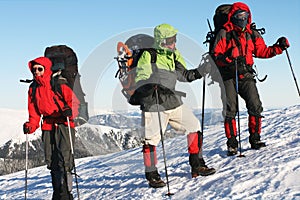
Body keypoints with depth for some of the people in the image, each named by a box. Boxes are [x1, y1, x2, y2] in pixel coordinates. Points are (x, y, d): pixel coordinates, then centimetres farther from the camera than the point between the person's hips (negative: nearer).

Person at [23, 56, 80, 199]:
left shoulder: (58, 85, -3)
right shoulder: (33, 89, 14)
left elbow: (74, 101, -5)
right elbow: (34, 111, 17)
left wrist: (69, 111, -25)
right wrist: (31, 125, 1)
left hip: (64, 125, -6)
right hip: (48, 128, 6)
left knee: (64, 160, -14)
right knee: (51, 161, 7)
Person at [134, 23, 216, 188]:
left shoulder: (173, 55, 13)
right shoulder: (148, 56, -7)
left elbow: (184, 75, 18)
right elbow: (140, 81, -12)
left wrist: (200, 71, 2)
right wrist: (154, 88, -30)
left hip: (174, 102, 7)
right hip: (154, 105, -7)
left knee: (194, 127, 5)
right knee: (151, 140, -6)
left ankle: (197, 165, 17)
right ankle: (151, 175, 9)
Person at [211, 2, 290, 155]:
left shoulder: (252, 34, 13)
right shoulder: (224, 34, 0)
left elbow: (262, 51, 18)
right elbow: (215, 56, -6)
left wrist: (278, 48, 5)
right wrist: (227, 57, -26)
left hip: (246, 76, 3)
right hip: (228, 76, -3)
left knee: (255, 106, -8)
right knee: (230, 110, -7)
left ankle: (255, 139, 5)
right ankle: (232, 143, 1)